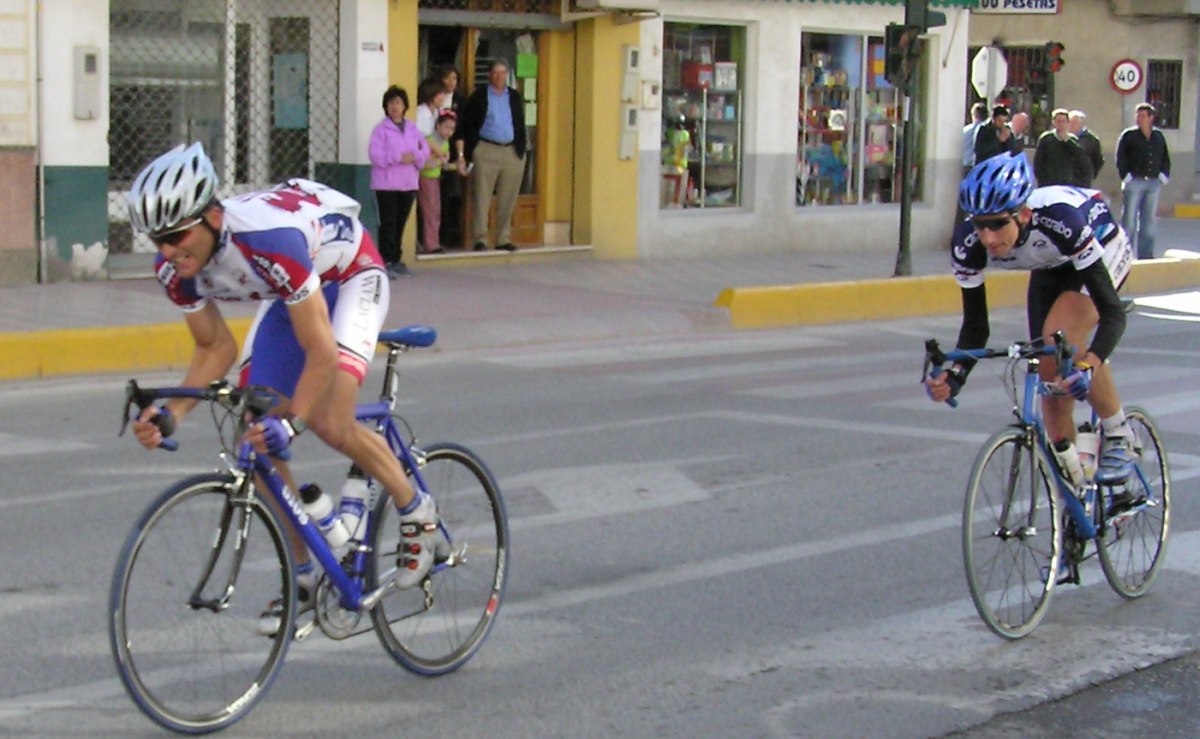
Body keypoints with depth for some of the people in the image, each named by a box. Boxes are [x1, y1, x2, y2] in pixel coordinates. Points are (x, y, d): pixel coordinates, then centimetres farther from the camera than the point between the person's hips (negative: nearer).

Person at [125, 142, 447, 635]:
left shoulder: (268, 240, -43)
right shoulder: (174, 268, -22)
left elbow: (322, 352, -40)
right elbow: (214, 348, -8)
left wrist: (290, 423, -53)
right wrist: (171, 414, -24)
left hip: (349, 276, -7)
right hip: (287, 294, 7)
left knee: (331, 424, -25)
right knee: (257, 440, -3)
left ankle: (416, 511, 3)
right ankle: (301, 579, 12)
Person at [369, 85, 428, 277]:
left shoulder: (412, 129, 12)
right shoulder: (381, 129, -4)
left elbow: (425, 150, 11)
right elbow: (374, 154, -12)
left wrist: (414, 157, -10)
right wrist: (399, 158, -18)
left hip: (409, 183, 5)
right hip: (386, 184, -5)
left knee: (400, 223, 11)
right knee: (388, 223, -9)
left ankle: (395, 259, 21)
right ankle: (386, 262, -9)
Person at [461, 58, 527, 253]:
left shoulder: (515, 97, 14)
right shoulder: (479, 95, 3)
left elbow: (520, 125, 16)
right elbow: (468, 124, 0)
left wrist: (521, 149, 5)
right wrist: (471, 152, -8)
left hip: (512, 152, 4)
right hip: (486, 151, -4)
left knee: (508, 199, 5)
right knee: (482, 196, -5)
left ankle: (503, 239, 11)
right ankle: (480, 238, -2)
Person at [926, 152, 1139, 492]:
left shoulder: (1059, 219, -42)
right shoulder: (968, 244, -30)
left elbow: (1113, 312, -41)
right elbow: (975, 327, -19)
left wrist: (1089, 364, -58)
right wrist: (954, 375, -38)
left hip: (1104, 252, -5)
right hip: (1051, 269, 5)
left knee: (1059, 338, -30)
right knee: (1050, 380, -1)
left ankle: (1119, 437, -10)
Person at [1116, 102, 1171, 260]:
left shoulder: (1159, 137, 11)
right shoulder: (1128, 135, -1)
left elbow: (1165, 159, 17)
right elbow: (1120, 158, -4)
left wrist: (1163, 176, 5)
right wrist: (1126, 176, -10)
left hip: (1154, 183, 4)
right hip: (1134, 182, -4)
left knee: (1149, 221, 7)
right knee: (1129, 219, -3)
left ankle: (1146, 255, 14)